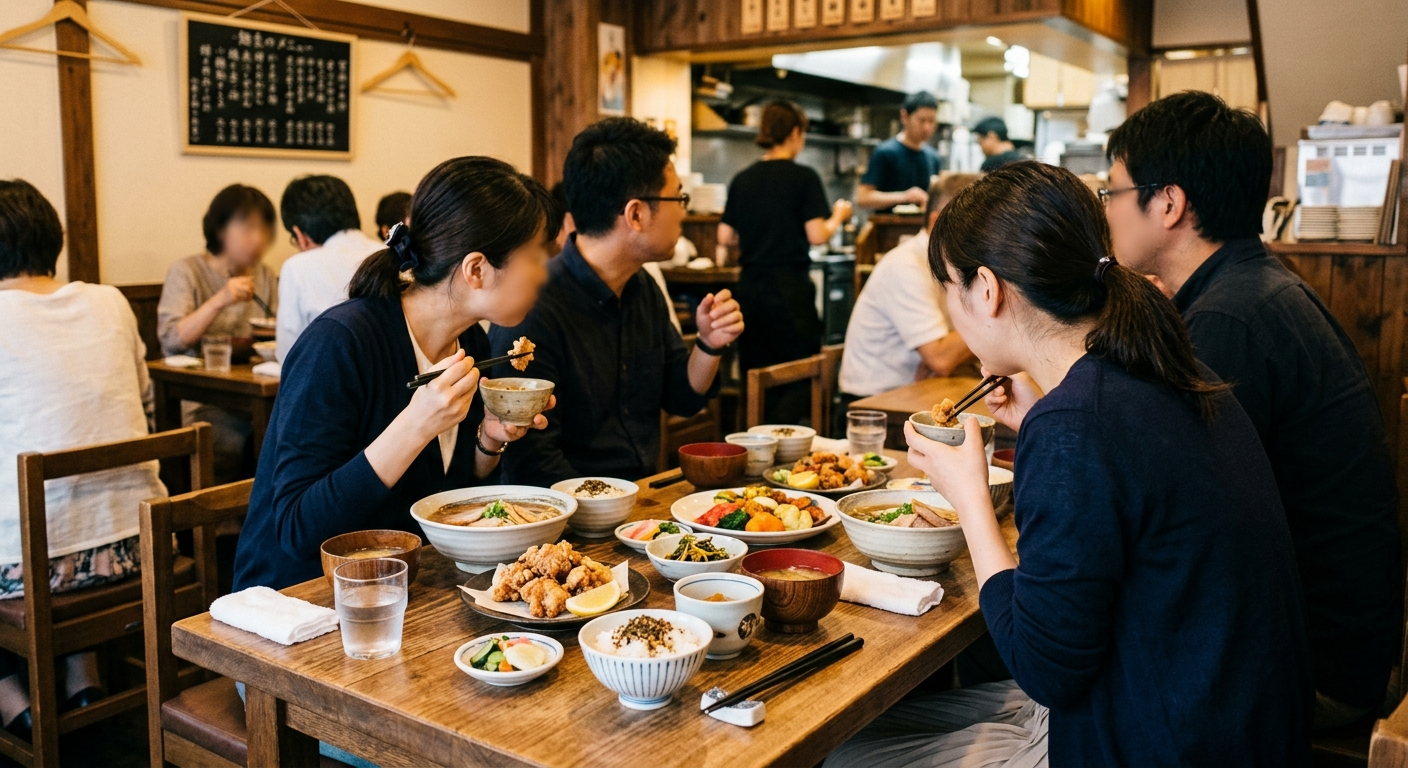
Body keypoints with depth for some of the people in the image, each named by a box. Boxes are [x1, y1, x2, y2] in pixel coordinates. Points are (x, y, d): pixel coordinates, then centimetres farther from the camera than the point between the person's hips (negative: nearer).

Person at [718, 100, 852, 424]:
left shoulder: (742, 179, 7)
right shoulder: (804, 178, -6)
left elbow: (725, 236, 8)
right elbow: (816, 235, -11)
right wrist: (838, 216, 8)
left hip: (749, 285, 5)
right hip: (789, 285, -5)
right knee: (804, 376, 3)